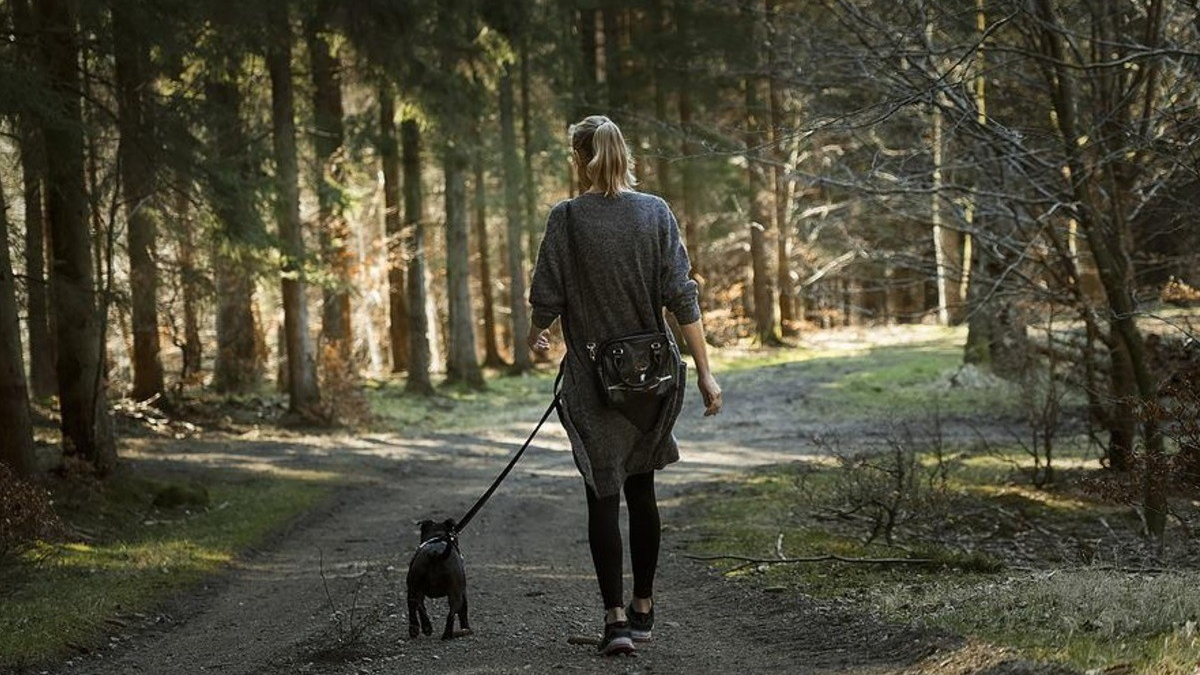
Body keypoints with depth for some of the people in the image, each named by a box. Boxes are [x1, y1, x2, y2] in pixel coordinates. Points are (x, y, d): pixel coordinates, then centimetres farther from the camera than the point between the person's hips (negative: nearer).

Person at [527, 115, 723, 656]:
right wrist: (704, 370, -2)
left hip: (593, 377, -3)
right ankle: (643, 609, 23)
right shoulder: (655, 213, -1)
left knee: (604, 495, 0)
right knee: (641, 490, 16)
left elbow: (547, 297, -5)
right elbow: (681, 296, -5)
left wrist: (537, 336, 17)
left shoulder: (567, 218, -9)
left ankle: (616, 617, -9)